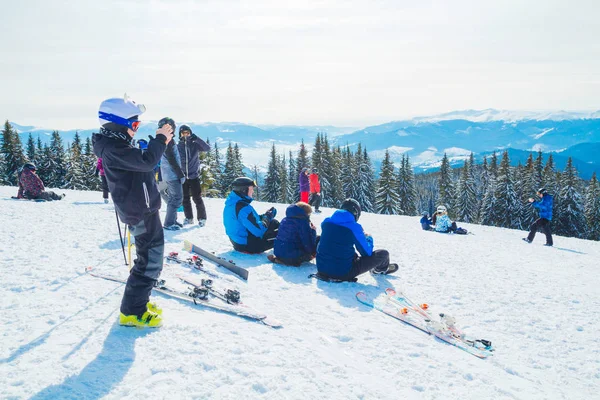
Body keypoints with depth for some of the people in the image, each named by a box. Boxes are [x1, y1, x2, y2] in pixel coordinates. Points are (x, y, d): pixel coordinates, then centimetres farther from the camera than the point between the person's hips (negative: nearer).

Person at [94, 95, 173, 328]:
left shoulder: (116, 144, 13)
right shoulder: (112, 148, -20)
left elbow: (141, 163, 20)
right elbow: (146, 161, -28)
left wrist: (160, 143, 10)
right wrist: (160, 139, -16)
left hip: (143, 209, 11)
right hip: (140, 213, -11)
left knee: (149, 257, 20)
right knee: (151, 260, -6)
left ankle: (138, 300, 33)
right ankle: (132, 311, 4)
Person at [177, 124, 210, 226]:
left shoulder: (195, 145, -1)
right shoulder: (178, 147, 3)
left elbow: (208, 148, -15)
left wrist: (196, 138, -23)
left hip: (194, 176, -2)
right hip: (183, 177, 2)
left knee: (197, 198, -3)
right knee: (185, 199, 8)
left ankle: (202, 218, 10)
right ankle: (188, 217, 22)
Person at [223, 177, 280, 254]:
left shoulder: (230, 204, 4)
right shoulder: (243, 207, -28)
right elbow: (258, 231, -28)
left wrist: (264, 216, 3)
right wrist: (267, 218, -10)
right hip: (248, 246, -10)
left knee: (274, 222, 16)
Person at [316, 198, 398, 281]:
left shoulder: (326, 222, 1)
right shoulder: (354, 227, -15)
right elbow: (367, 253, -5)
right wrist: (369, 238, 16)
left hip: (322, 269, 6)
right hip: (343, 273, -6)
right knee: (384, 254, 6)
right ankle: (382, 268, 42)